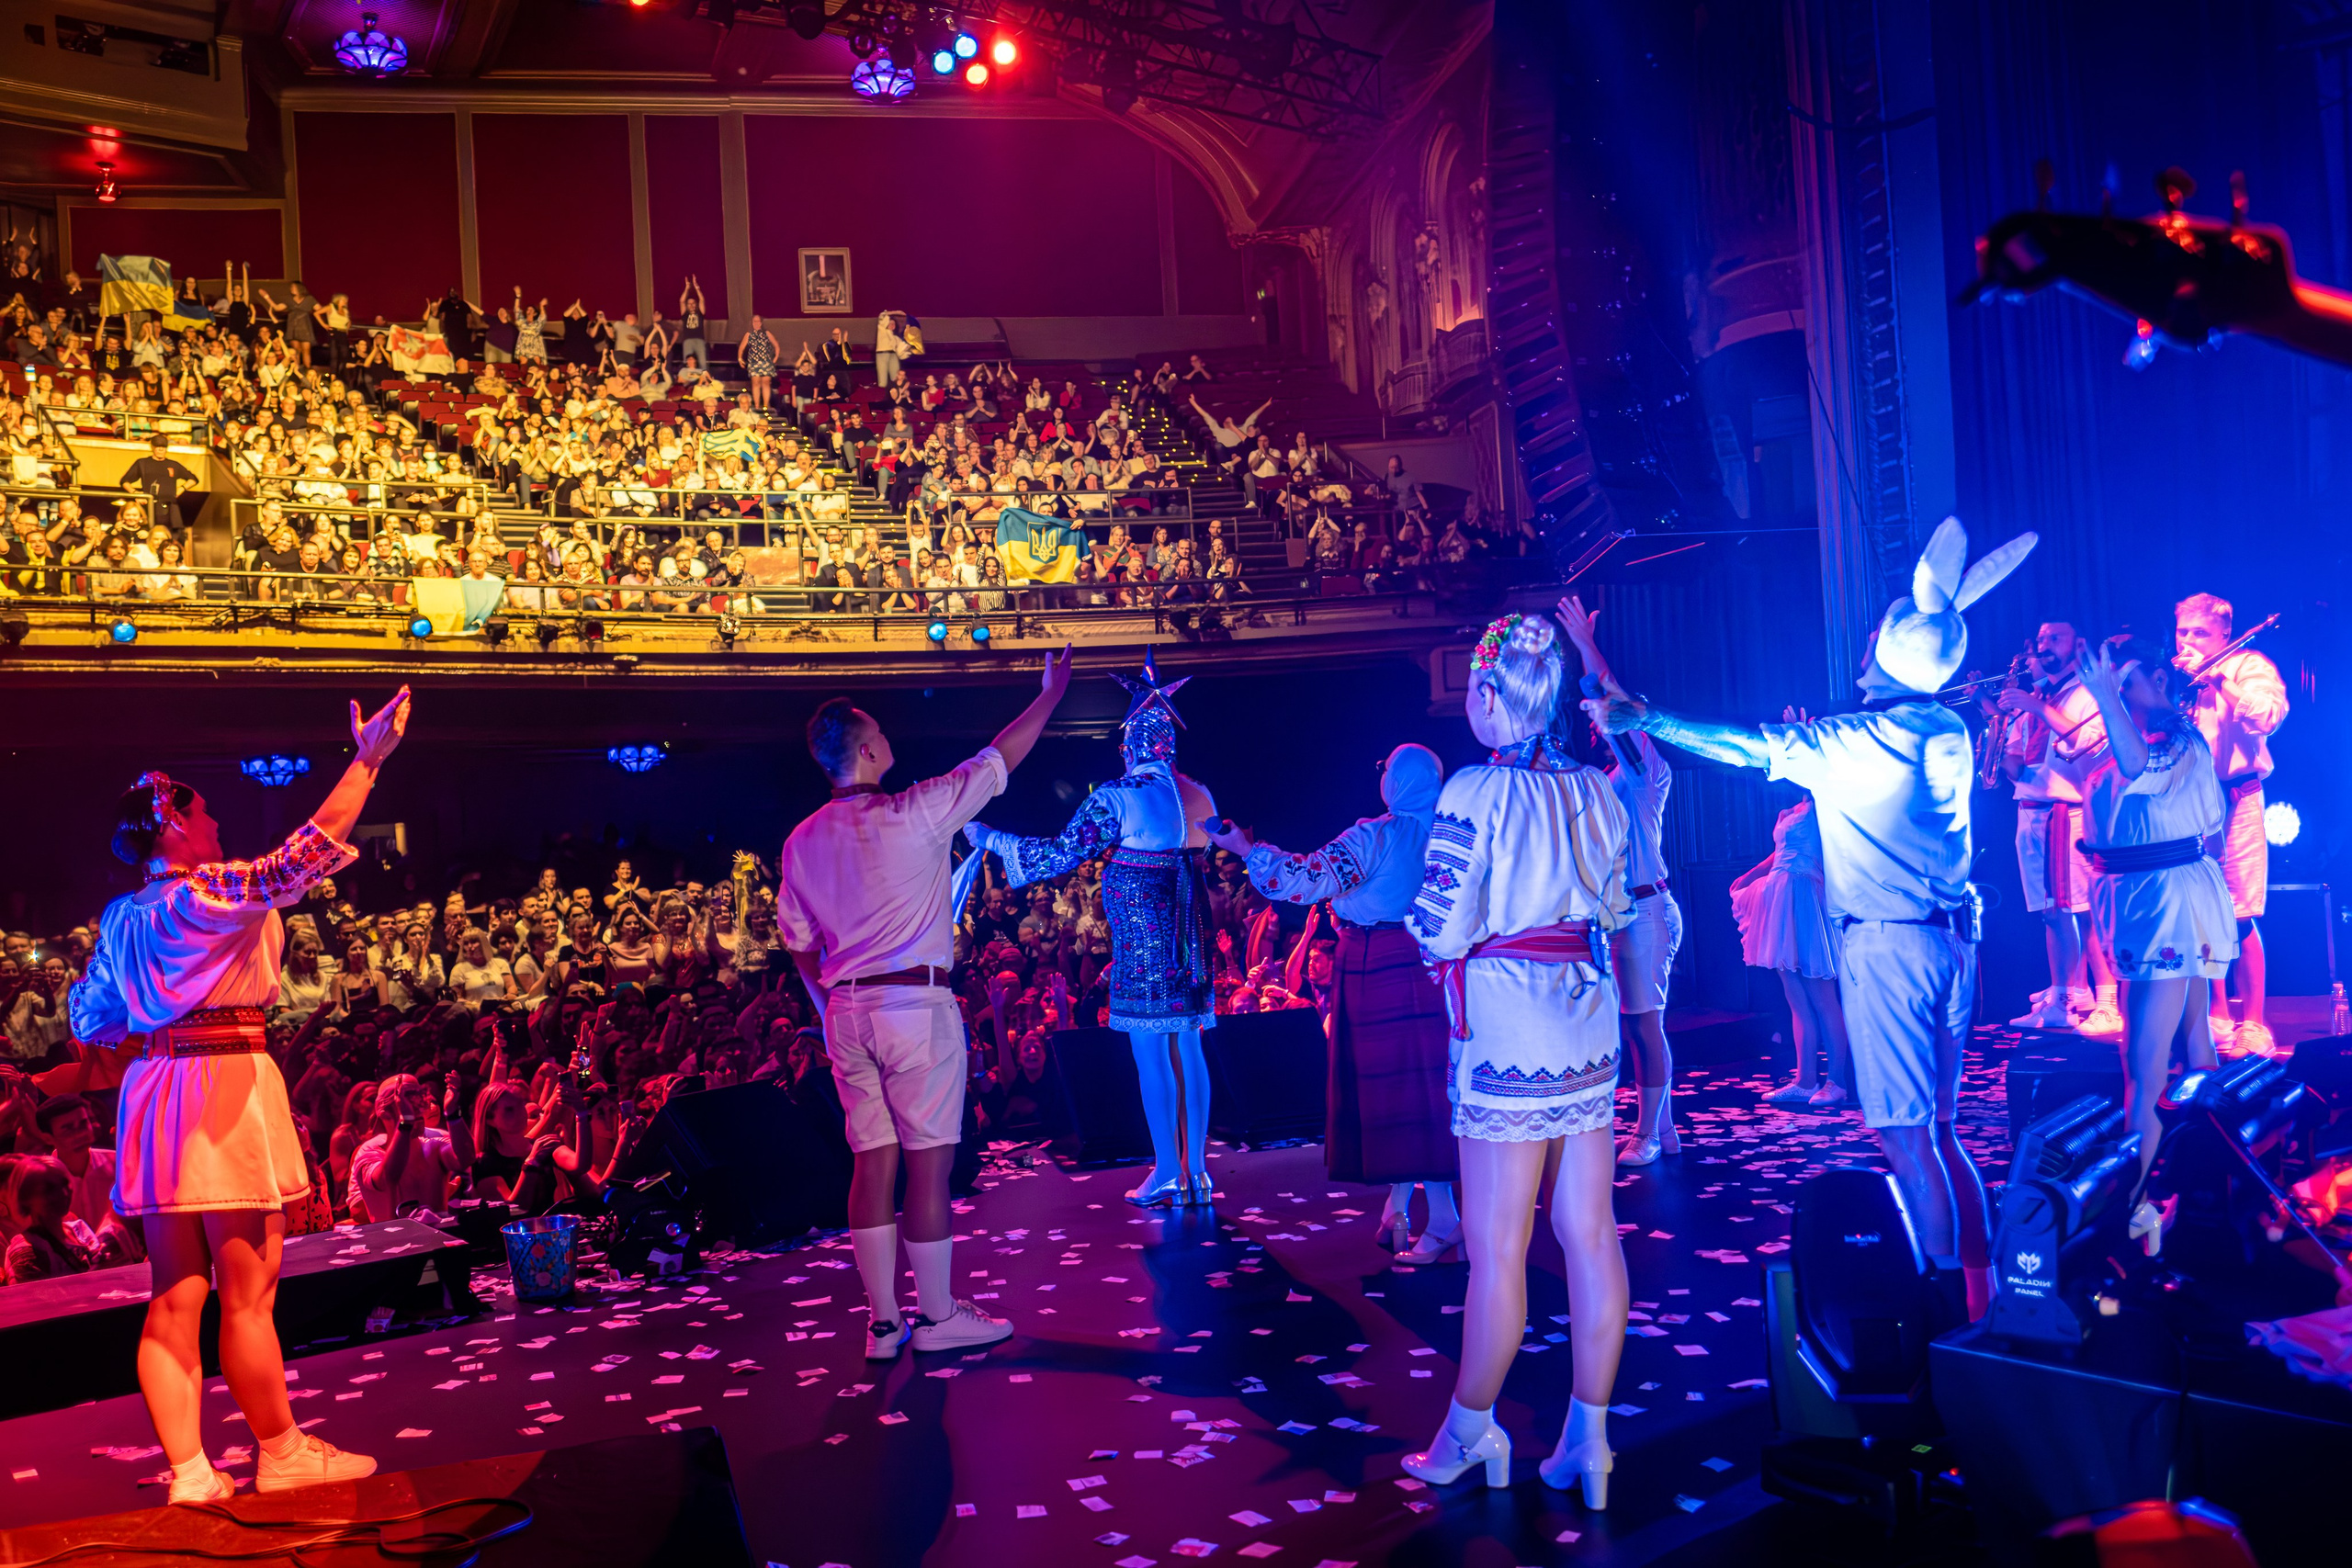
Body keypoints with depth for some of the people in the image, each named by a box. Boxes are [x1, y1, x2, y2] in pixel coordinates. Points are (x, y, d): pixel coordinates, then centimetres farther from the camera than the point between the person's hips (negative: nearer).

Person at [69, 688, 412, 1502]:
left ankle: (189, 1471, 9)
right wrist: (366, 762, -22)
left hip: (157, 1095, 8)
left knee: (174, 1300, 8)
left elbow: (89, 1020, 18)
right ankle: (281, 1455, 11)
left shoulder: (122, 917, 11)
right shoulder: (213, 893, -11)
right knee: (247, 1295, 1)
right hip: (227, 1088, -8)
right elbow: (304, 855, -23)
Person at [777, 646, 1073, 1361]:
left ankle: (884, 1321, 14)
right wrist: (1052, 692, 12)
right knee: (929, 1162, 1)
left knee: (873, 1162, 9)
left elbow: (799, 945, 13)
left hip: (847, 1011, 6)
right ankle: (938, 1316, 9)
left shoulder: (802, 841, 8)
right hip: (915, 1005, -6)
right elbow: (1000, 758, 0)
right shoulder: (915, 813, -9)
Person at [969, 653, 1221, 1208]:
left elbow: (1061, 854, -8)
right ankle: (1197, 1171, 14)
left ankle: (1167, 1174, 3)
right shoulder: (1197, 795, 8)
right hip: (1189, 936, 7)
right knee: (1188, 1051, 10)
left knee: (1150, 1055, 0)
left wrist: (990, 838, 3)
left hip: (1142, 940, -6)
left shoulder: (1118, 797, -11)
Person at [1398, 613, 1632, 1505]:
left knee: (1496, 1245, 3)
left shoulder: (1476, 793, -13)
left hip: (1506, 1032, -7)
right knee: (1590, 1232, 9)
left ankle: (1470, 1431, 18)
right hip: (1590, 1027, 7)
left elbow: (1441, 934, -14)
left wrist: (1438, 937, 7)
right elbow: (1615, 908, 14)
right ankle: (1588, 1441, 17)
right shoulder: (1595, 789, 6)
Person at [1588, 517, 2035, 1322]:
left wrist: (1641, 718, -9)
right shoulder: (1951, 732, 7)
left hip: (1888, 944, -8)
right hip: (1953, 938, 8)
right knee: (1938, 1128, 16)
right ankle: (1983, 1290, 21)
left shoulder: (1854, 742, -15)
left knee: (1906, 1135, -3)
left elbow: (1746, 747, -14)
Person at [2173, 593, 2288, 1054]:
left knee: (2240, 918, -9)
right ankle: (2217, 1017, 14)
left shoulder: (2249, 666, 3)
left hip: (2233, 800, -5)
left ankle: (2252, 1024, -3)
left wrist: (2215, 678, -14)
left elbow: (2267, 717, -15)